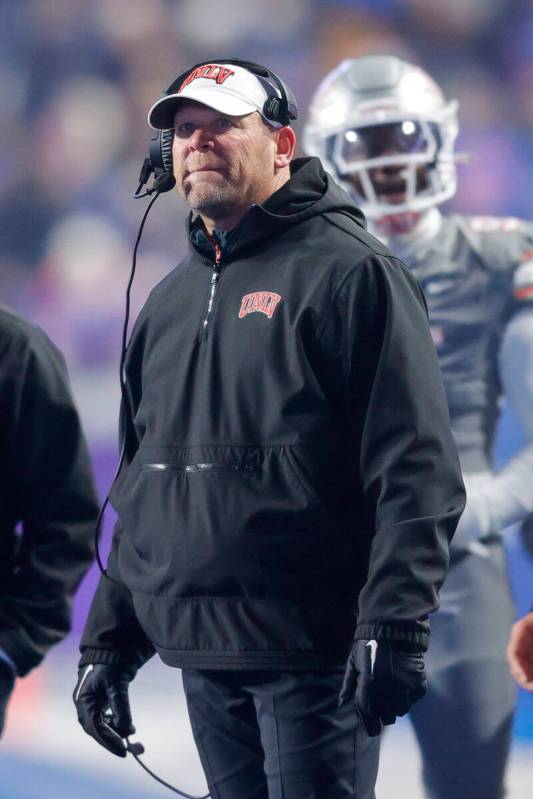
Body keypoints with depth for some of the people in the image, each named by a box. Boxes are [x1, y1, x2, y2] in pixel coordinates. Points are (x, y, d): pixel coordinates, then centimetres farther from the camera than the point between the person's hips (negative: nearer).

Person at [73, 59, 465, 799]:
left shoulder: (346, 271, -5)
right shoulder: (171, 300, 18)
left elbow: (417, 470, -12)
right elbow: (142, 487, 24)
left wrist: (395, 626, -21)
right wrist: (108, 639, 17)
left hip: (314, 654, -7)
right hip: (202, 655, 7)